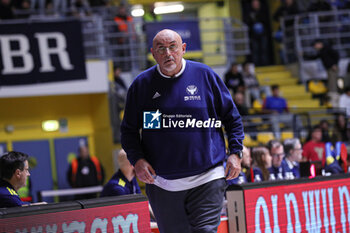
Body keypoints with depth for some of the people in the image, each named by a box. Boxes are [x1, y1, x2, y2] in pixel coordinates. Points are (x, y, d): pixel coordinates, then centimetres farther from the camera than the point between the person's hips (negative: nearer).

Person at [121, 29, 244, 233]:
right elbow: (129, 130, 11)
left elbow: (232, 117, 10)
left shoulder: (205, 75, 2)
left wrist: (235, 153, -1)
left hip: (206, 178, -2)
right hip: (161, 183, 2)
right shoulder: (142, 84, 4)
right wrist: (137, 160, -6)